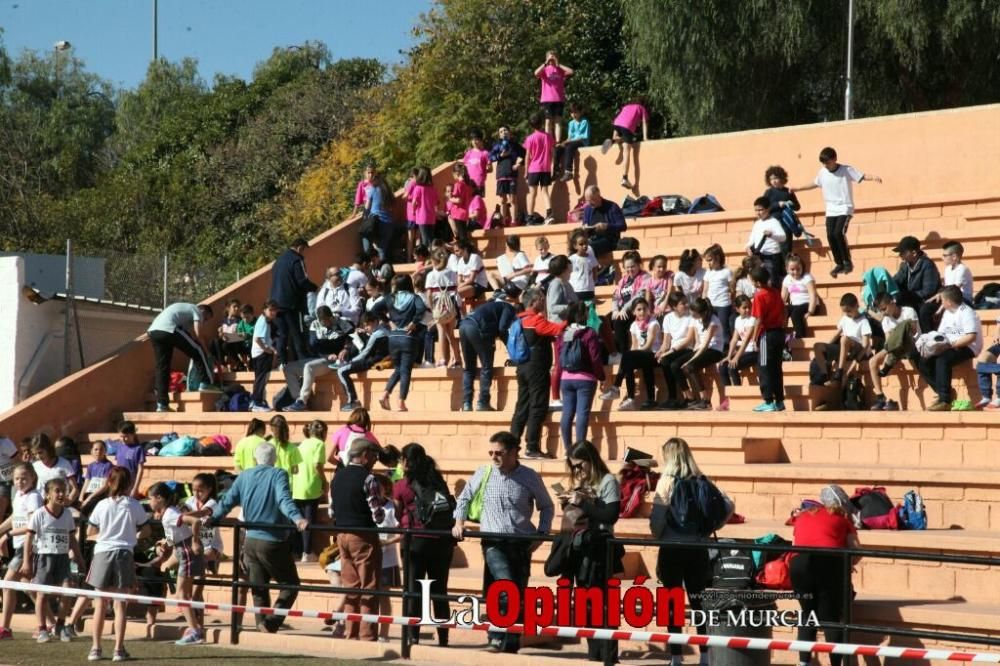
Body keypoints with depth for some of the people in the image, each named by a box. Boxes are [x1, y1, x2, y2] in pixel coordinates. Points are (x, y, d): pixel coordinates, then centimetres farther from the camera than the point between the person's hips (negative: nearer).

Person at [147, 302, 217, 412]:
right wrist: (204, 347, 18)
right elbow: (198, 333, 2)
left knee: (161, 367, 11)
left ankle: (162, 404, 7)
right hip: (169, 330, -8)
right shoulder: (197, 310, 15)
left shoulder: (185, 309, 39)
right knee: (199, 351, 9)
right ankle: (207, 384, 14)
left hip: (153, 330, 8)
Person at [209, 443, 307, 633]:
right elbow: (284, 500, -24)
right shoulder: (278, 475, -7)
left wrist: (213, 518, 23)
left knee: (259, 589, 15)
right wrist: (297, 518, -37)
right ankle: (270, 623, -11)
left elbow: (227, 501, 10)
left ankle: (262, 624, 10)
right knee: (290, 584, 4)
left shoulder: (244, 477, 7)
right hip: (273, 542, -5)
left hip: (251, 541, 5)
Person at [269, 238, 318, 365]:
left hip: (276, 302, 7)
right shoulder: (296, 260, -10)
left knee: (281, 334, 8)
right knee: (297, 334, -4)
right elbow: (303, 282, -16)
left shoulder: (279, 260, 16)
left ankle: (282, 362, 6)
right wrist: (314, 288, 0)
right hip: (292, 303, -7)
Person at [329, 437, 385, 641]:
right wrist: (381, 511, 6)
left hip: (342, 535, 7)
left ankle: (351, 634, 15)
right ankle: (367, 636, -1)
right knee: (368, 590, -1)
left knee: (350, 588, 13)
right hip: (363, 537, -7)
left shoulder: (337, 477, 8)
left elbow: (331, 510, 12)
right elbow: (377, 515, -14)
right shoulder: (367, 479, -14)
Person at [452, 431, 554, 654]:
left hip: (521, 544, 2)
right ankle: (497, 638, -17)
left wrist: (542, 533, 2)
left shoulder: (530, 477, 1)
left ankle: (511, 646, 15)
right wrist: (459, 522, 5)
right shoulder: (483, 473, 2)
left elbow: (546, 506, 14)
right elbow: (465, 497, 18)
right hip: (493, 543, -2)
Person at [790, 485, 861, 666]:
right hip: (829, 561, -2)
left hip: (799, 562, 2)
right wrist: (845, 567, 32)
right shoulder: (841, 518, 22)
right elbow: (856, 551, 14)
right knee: (831, 617, 4)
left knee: (808, 613, 19)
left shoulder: (802, 516, 30)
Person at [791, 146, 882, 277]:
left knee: (839, 233, -22)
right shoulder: (822, 172, 6)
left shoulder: (847, 170, -9)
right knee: (830, 236, -4)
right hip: (831, 210, 5)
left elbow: (863, 176, -14)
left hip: (845, 209, -5)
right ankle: (839, 264, 10)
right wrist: (798, 189, 24)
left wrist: (873, 177, -35)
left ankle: (847, 262, -8)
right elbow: (815, 184, 24)